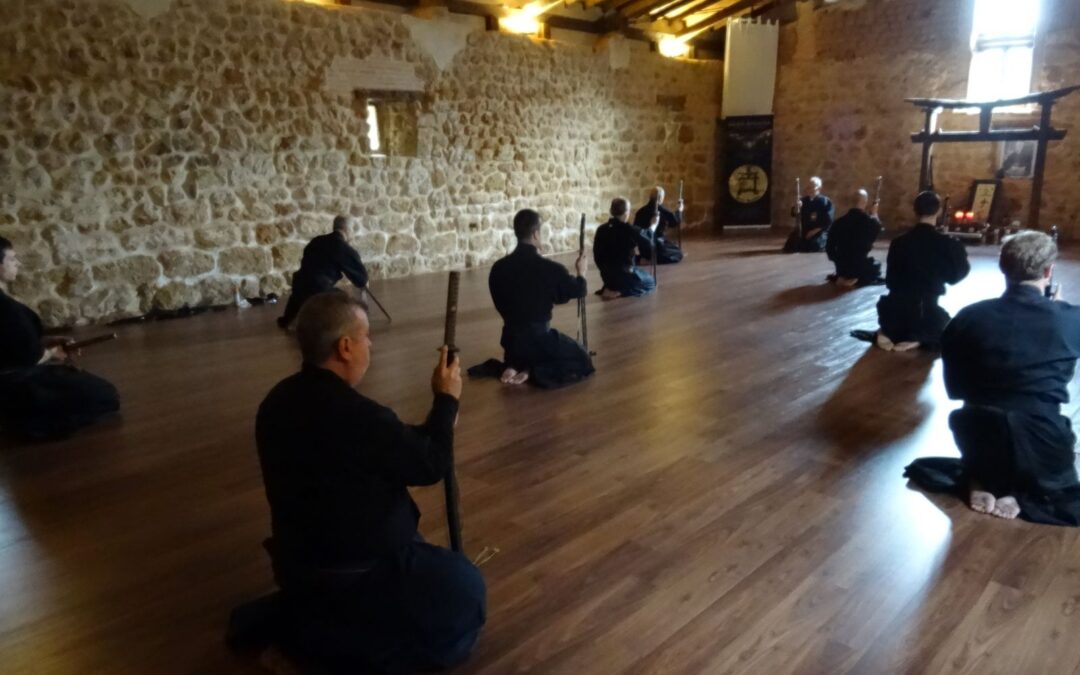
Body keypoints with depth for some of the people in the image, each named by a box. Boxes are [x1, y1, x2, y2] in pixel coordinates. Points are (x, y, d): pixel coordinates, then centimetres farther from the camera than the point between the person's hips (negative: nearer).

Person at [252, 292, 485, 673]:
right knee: (464, 589, 10)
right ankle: (319, 640, 0)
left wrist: (435, 425, 6)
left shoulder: (279, 402, -3)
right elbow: (431, 465, -16)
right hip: (351, 573, -9)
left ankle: (302, 613, 15)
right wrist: (446, 400, -4)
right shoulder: (358, 416, -32)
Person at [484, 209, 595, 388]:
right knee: (583, 361, 14)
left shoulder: (498, 268, -6)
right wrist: (581, 272, 20)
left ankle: (512, 366, 8)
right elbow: (580, 291, 0)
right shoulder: (551, 269, -18)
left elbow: (501, 305, 9)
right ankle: (533, 372, -5)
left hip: (511, 338, 6)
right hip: (539, 337, -6)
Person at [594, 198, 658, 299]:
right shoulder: (631, 230, -19)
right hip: (625, 274, -7)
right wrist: (653, 226, 23)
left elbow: (597, 255, 0)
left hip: (606, 275, 7)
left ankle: (610, 288, 10)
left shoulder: (601, 229, -8)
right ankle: (618, 292, -3)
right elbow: (647, 240, 3)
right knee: (650, 282, 22)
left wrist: (605, 269, 16)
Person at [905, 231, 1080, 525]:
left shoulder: (967, 318, -7)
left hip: (977, 440, 2)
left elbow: (954, 388, 3)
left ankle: (978, 483, 8)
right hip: (1043, 446, -1)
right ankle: (1021, 496, 3)